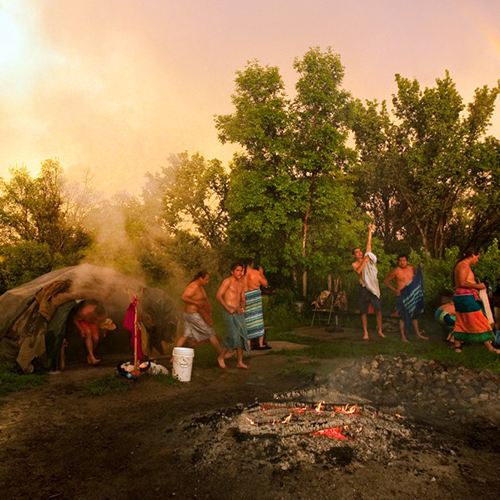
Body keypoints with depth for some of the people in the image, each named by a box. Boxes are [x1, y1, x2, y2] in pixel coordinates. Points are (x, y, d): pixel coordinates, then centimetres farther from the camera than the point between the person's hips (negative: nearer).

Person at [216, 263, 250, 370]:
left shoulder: (240, 284, 18)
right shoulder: (227, 281, -5)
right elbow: (218, 296, -14)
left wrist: (242, 308, 1)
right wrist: (229, 309, -17)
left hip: (238, 312, 8)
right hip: (229, 312, -8)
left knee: (242, 336, 3)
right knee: (232, 336, -15)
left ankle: (240, 362, 10)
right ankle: (221, 357, 3)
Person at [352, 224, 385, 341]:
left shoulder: (367, 257, 8)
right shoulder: (354, 264, 2)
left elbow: (369, 244, 3)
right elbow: (358, 271, -19)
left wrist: (370, 231, 0)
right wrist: (365, 261, -16)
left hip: (373, 287, 1)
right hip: (363, 288, -1)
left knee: (378, 309, -5)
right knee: (364, 311, 4)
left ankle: (380, 330, 4)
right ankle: (365, 332, 10)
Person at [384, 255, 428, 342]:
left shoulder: (411, 268, 5)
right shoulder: (396, 271, -11)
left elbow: (416, 279, 22)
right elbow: (386, 281, -4)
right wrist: (394, 289, -13)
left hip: (413, 295, 6)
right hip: (402, 295, -6)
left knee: (415, 314, 15)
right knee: (403, 316, 0)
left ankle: (418, 334, 27)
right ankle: (403, 336, 11)